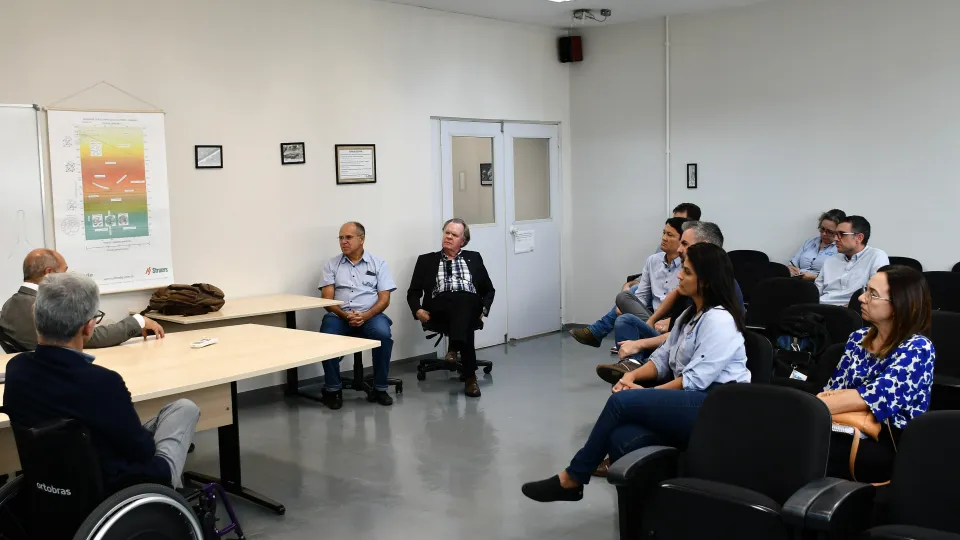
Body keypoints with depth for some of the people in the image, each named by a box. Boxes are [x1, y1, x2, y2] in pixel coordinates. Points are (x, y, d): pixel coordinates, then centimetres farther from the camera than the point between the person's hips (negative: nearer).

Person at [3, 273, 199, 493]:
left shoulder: (16, 368, -15)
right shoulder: (102, 382, -35)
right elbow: (143, 450, -17)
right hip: (116, 487, -6)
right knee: (185, 407, 14)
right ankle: (168, 488, 32)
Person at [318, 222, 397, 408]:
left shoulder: (378, 264, 8)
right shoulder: (331, 265, 10)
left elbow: (384, 299, 1)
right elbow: (327, 299, 2)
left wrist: (365, 315, -16)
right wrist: (345, 315, -17)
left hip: (370, 315, 0)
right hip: (339, 315, 1)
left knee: (383, 335, -33)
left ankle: (380, 388, -16)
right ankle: (332, 389, -12)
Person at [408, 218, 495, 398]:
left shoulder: (474, 258, 24)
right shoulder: (426, 260, 22)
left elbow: (489, 289, 23)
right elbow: (413, 292, 16)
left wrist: (484, 309, 2)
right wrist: (418, 310, -5)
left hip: (469, 304, 1)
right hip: (439, 306, -1)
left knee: (463, 299, -38)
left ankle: (454, 349, -54)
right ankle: (470, 375, -41)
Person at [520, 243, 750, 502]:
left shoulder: (719, 320, -10)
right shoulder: (691, 314, 21)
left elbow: (695, 379, -16)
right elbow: (664, 357, 17)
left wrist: (647, 393, -11)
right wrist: (632, 376, -1)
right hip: (689, 399, 8)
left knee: (621, 401, -19)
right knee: (621, 438, -20)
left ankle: (572, 479, -5)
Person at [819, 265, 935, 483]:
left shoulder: (917, 349, -8)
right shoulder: (858, 338, 11)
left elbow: (871, 397, -20)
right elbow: (833, 389, 8)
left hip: (889, 446, -5)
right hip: (847, 433, 5)